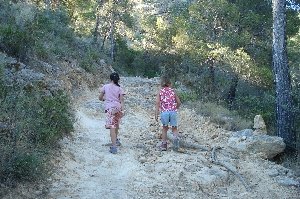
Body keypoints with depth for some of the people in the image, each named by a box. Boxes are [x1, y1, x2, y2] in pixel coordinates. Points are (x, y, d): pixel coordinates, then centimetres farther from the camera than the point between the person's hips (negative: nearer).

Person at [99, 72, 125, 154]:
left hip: (110, 108, -3)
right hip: (118, 107, 3)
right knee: (116, 124, 27)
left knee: (112, 126, -12)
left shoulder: (105, 87, 7)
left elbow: (100, 98, 11)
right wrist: (123, 110, -6)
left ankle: (114, 147, -22)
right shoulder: (119, 88, 8)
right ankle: (116, 140, 46)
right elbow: (122, 100, -2)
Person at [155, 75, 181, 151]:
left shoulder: (160, 91, 8)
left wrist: (156, 114, -3)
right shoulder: (173, 91, 13)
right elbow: (179, 102, 14)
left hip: (164, 112, -1)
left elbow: (158, 103, -2)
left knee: (165, 128, 17)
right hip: (173, 111, 1)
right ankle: (176, 137, -21)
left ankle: (164, 144, 19)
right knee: (174, 128, 9)